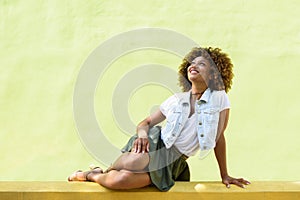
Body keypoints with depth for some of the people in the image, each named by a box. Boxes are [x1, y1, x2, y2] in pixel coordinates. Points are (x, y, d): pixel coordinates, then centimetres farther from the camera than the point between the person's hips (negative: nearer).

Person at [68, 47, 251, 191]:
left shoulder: (219, 98, 0)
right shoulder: (176, 100, 8)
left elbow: (219, 137, 4)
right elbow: (146, 122, 11)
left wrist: (225, 175, 8)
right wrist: (142, 134, -14)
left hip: (172, 162, -2)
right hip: (155, 143, 2)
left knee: (122, 180, -27)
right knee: (135, 162, -36)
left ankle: (93, 175, 6)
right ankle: (106, 171, -1)